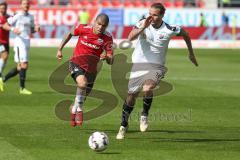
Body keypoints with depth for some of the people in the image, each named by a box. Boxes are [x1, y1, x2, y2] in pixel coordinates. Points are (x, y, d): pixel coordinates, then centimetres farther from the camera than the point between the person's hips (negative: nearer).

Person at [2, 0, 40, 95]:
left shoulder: (31, 17, 14)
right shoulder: (17, 16, -4)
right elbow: (5, 26, -2)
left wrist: (36, 29, 0)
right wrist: (13, 29, -21)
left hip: (27, 42, 7)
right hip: (19, 41, -7)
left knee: (19, 67, 9)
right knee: (24, 65, -13)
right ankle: (22, 88, -7)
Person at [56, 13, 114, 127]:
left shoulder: (107, 38, -12)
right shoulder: (83, 29, -12)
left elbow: (111, 61, -11)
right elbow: (70, 34, 10)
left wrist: (106, 58, -34)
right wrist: (60, 49, 12)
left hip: (91, 68, 3)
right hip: (77, 62, -3)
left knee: (83, 95, 13)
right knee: (82, 83, -32)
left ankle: (74, 109, 46)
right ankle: (78, 109, -10)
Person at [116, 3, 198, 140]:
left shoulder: (169, 30, -12)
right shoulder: (143, 24, -10)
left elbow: (185, 34, 8)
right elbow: (130, 37, -25)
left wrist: (191, 54, 17)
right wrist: (143, 28, -39)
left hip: (156, 67, -2)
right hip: (139, 64, 2)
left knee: (147, 88, -31)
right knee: (131, 96, 8)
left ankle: (145, 115, -4)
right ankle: (124, 125, 30)